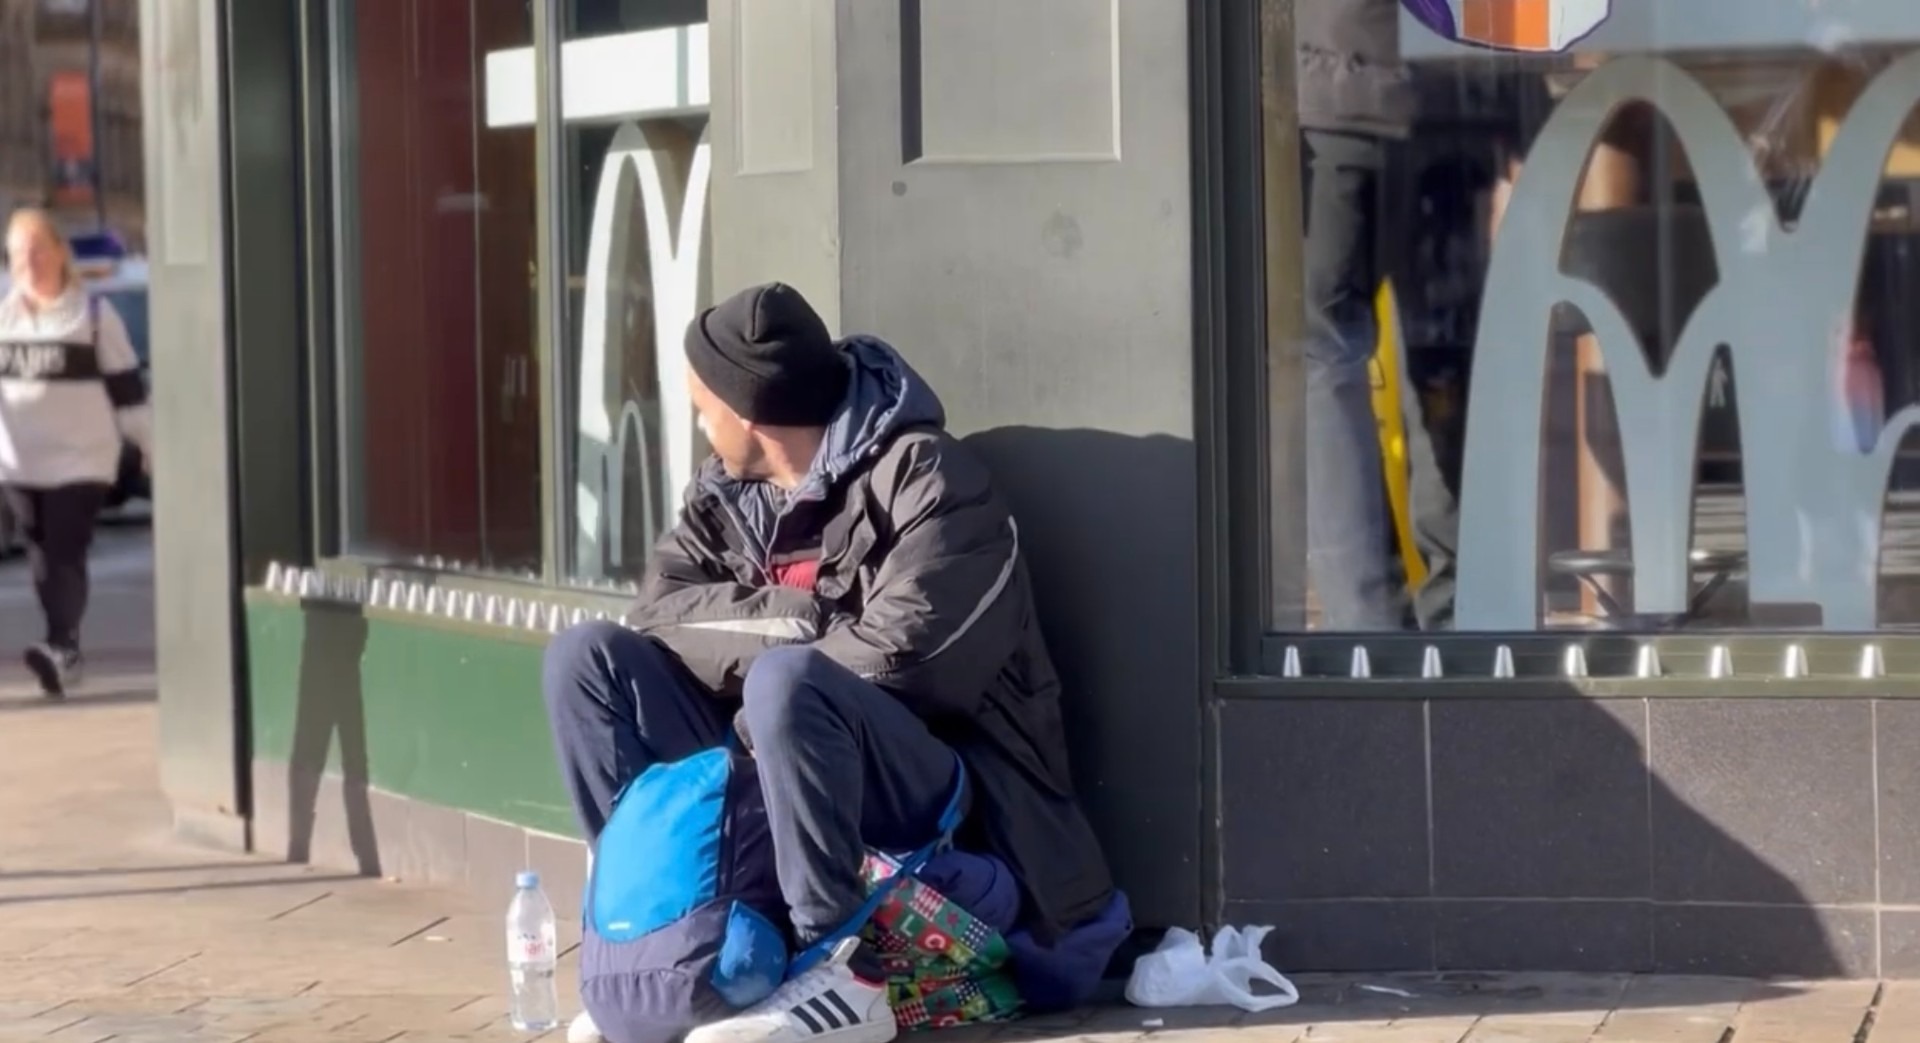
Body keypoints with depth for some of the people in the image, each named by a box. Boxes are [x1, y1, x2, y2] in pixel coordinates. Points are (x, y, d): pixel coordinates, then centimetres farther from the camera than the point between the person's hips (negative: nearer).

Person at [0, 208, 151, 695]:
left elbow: (126, 387, 1)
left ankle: (61, 648, -22)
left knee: (65, 555, -14)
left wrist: (152, 448, 2)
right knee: (42, 558, 7)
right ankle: (64, 652, 15)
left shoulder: (95, 314, -1)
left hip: (80, 459, -5)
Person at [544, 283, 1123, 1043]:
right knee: (588, 657, -2)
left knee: (787, 682, -36)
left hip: (937, 794, -7)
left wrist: (778, 652, -13)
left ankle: (840, 974, -31)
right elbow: (661, 609, -3)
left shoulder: (920, 476, -14)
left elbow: (900, 656, -25)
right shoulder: (729, 490, 9)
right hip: (770, 775, 7)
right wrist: (799, 620, -17)